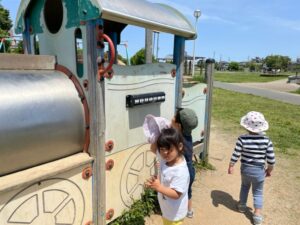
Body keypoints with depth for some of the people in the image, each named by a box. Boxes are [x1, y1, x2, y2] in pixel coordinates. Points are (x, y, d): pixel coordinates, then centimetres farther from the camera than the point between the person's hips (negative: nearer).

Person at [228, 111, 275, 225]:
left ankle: (242, 205, 45)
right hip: (259, 171, 0)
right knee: (258, 192, 20)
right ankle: (257, 215, 22)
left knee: (245, 186, 28)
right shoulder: (266, 140, -17)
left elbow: (235, 156, -15)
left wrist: (230, 166, 1)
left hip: (245, 169, 1)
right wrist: (269, 170, 7)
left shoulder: (242, 139, -20)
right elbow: (271, 159, -11)